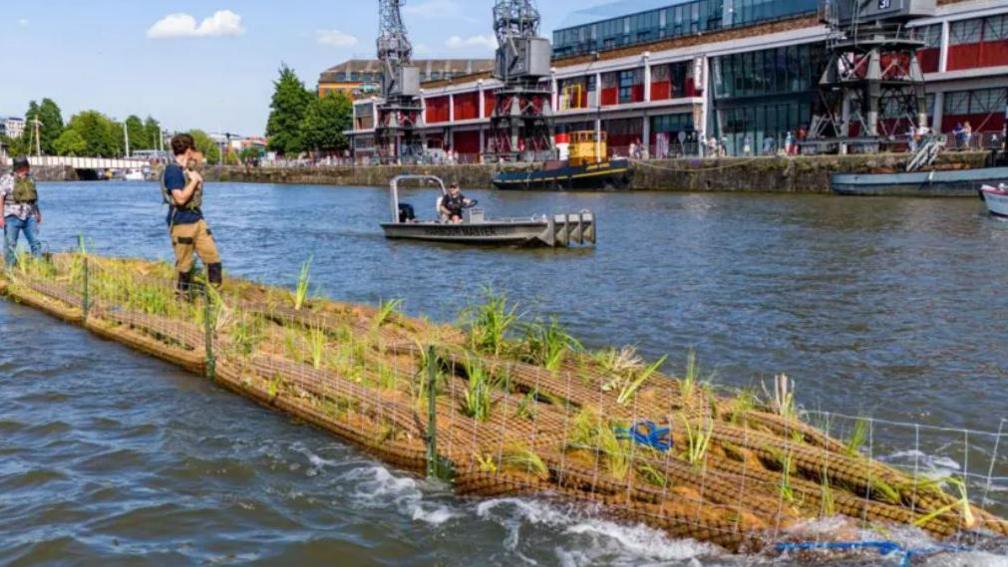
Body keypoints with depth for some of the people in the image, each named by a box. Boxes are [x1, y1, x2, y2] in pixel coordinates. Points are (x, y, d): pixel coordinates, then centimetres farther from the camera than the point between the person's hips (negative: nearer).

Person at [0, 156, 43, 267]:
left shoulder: (30, 180, 12)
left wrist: (38, 213, 22)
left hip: (29, 217, 5)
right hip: (12, 217, -5)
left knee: (36, 242, 1)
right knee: (10, 245, 2)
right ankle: (10, 269, 9)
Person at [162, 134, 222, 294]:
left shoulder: (188, 168, 12)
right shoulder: (172, 170, -15)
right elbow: (180, 198, -23)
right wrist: (194, 180, -12)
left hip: (197, 220, 8)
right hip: (181, 224, -8)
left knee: (213, 259, 2)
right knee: (184, 266, 3)